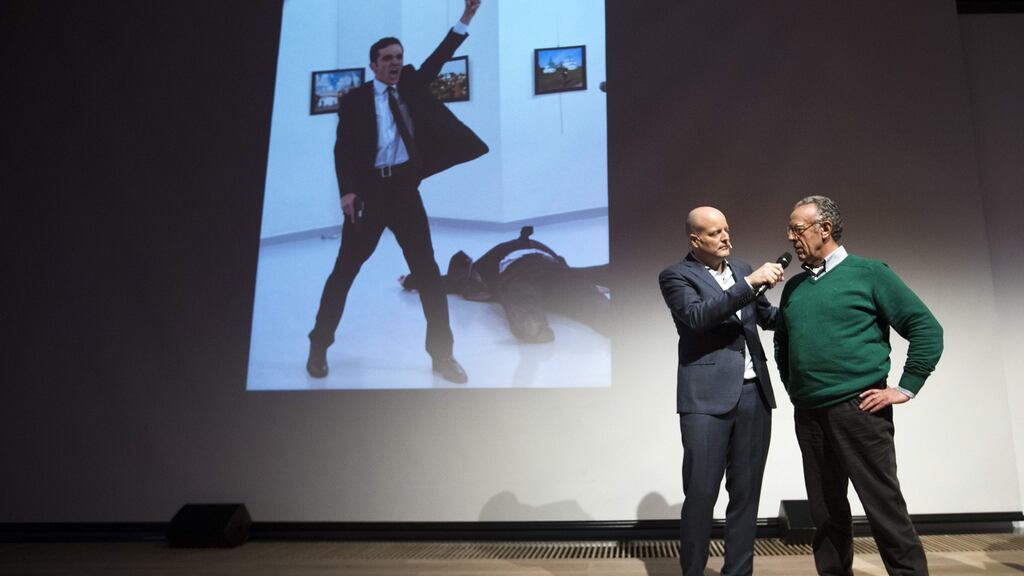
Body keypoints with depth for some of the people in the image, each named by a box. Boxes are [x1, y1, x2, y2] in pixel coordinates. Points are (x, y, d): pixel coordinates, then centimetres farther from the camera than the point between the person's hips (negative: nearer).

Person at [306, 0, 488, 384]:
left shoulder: (410, 87, 14)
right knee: (345, 269, 3)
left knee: (427, 270, 0)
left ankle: (442, 354, 8)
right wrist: (347, 190, -19)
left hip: (404, 189, 3)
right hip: (368, 191, -3)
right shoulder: (354, 100, 2)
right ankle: (319, 345, 18)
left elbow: (438, 59, 10)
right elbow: (343, 147, -5)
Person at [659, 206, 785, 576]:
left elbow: (767, 317, 22)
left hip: (754, 394, 6)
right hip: (708, 397, -6)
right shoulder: (676, 276, -3)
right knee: (700, 494, -2)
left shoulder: (742, 269, 16)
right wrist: (750, 283, -21)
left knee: (746, 493, 11)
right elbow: (697, 316, -19)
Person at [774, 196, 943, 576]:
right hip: (808, 415, 5)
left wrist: (905, 388, -7)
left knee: (885, 508, -2)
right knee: (826, 512, 12)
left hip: (858, 409, -5)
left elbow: (927, 329, -3)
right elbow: (782, 342, 26)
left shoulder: (868, 272, -2)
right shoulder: (793, 287, 13)